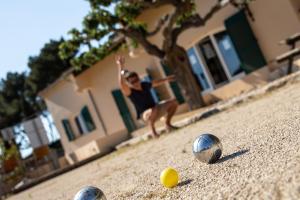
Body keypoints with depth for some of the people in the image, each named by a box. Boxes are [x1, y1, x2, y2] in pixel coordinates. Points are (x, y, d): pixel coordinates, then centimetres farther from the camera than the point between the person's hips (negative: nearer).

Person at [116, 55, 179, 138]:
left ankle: (168, 124, 18)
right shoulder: (129, 92, -18)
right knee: (152, 112, -41)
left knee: (174, 102, 3)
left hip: (156, 108, 7)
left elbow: (156, 82, 21)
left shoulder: (145, 85, 1)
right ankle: (153, 130, -12)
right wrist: (121, 67, -44)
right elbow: (121, 84, -39)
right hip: (145, 115, -7)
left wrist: (166, 79, 29)